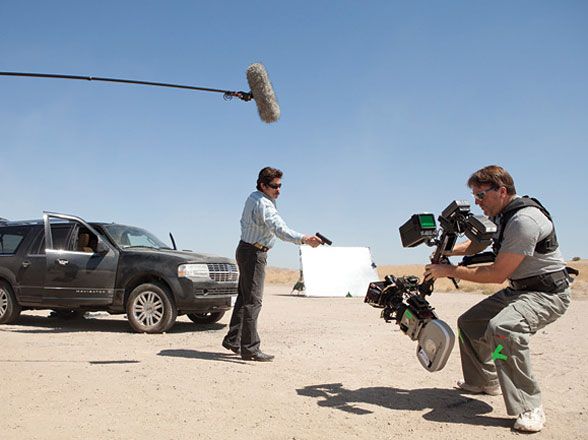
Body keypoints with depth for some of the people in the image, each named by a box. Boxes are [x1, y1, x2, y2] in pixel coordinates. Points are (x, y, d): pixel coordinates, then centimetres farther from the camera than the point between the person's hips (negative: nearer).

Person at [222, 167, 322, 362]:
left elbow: (244, 221, 23)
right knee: (253, 300, -9)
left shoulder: (253, 198, 11)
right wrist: (303, 239, -47)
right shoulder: (263, 204, -22)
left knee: (244, 297, 14)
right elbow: (279, 229, -36)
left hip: (246, 249, 10)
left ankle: (232, 340, 21)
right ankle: (250, 348, -7)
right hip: (253, 253, -10)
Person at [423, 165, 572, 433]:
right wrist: (447, 250, -2)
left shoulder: (524, 220, -27)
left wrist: (450, 271, -21)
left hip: (548, 293, -10)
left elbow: (497, 274, -26)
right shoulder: (500, 214, 4)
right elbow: (477, 244, 18)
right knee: (469, 323, 14)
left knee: (501, 328, -36)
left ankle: (529, 408, -23)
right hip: (518, 289, 10)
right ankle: (485, 382, 34)